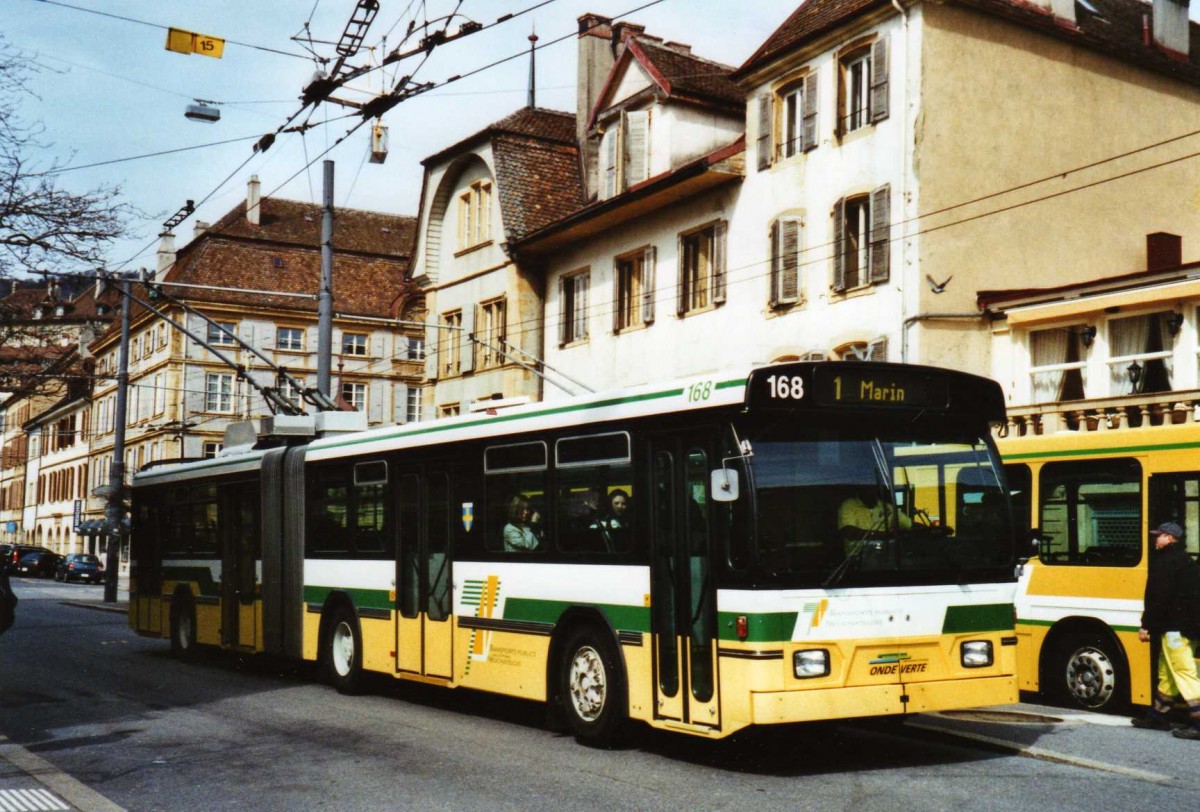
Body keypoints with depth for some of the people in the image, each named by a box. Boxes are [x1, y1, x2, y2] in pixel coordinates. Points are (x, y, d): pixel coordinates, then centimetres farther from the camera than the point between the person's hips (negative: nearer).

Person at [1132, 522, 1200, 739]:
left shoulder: (1167, 562, -15)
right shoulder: (1182, 559, 17)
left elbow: (1159, 597, -21)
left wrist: (1146, 625, -17)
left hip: (1173, 627, -11)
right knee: (1167, 672, 17)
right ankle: (1158, 715, 25)